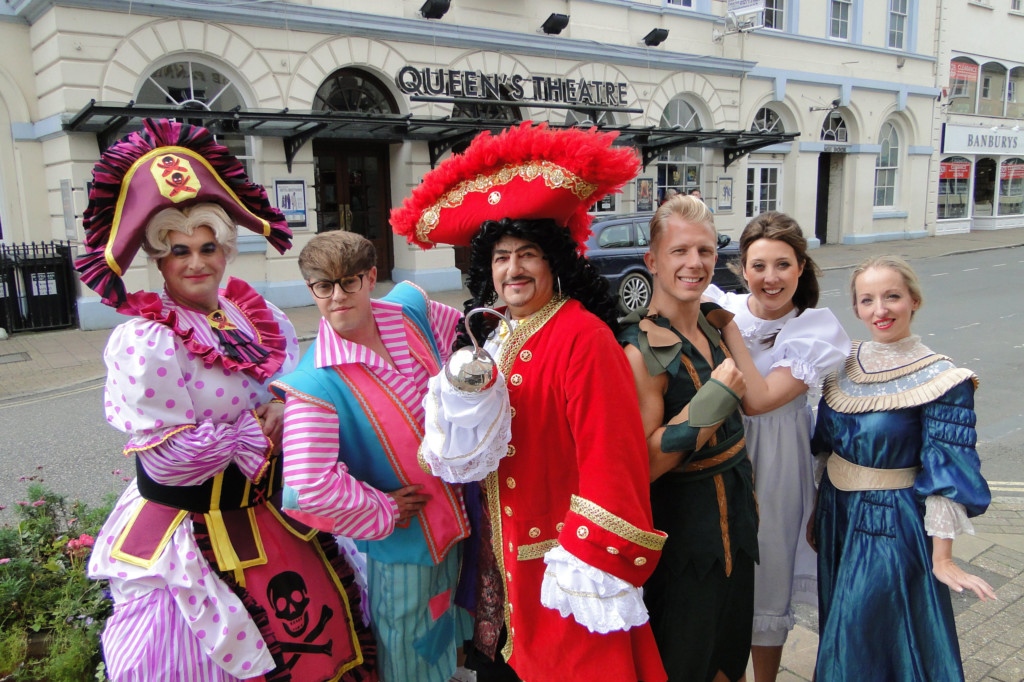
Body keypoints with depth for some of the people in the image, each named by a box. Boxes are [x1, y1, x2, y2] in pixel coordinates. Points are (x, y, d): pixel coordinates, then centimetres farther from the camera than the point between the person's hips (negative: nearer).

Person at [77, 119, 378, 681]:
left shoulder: (262, 318, 1)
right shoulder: (142, 343, -18)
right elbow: (166, 459, -23)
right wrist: (263, 428, -15)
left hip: (273, 520, 6)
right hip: (195, 538, -6)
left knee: (321, 633, 16)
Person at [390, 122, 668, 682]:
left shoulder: (583, 336, -18)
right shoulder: (495, 336, 6)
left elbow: (610, 452, -21)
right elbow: (470, 449, 7)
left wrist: (594, 561, -21)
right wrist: (465, 400, -14)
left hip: (563, 554, -7)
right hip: (509, 549, 7)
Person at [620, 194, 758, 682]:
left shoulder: (715, 322, 2)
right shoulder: (641, 348, -21)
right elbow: (643, 463, -26)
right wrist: (713, 398, -28)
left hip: (732, 510, 7)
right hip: (681, 526, -7)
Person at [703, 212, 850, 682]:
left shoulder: (816, 328, -9)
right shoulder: (720, 307, -2)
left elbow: (760, 400, -21)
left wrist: (730, 330, -21)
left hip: (774, 464, -1)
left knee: (766, 576, 13)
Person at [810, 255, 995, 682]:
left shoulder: (940, 379, -16)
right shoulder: (843, 365, -1)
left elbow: (946, 473, -15)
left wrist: (941, 558, -15)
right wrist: (819, 508, 12)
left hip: (892, 524, -5)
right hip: (837, 514, 5)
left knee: (880, 640, 9)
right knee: (838, 632, 21)